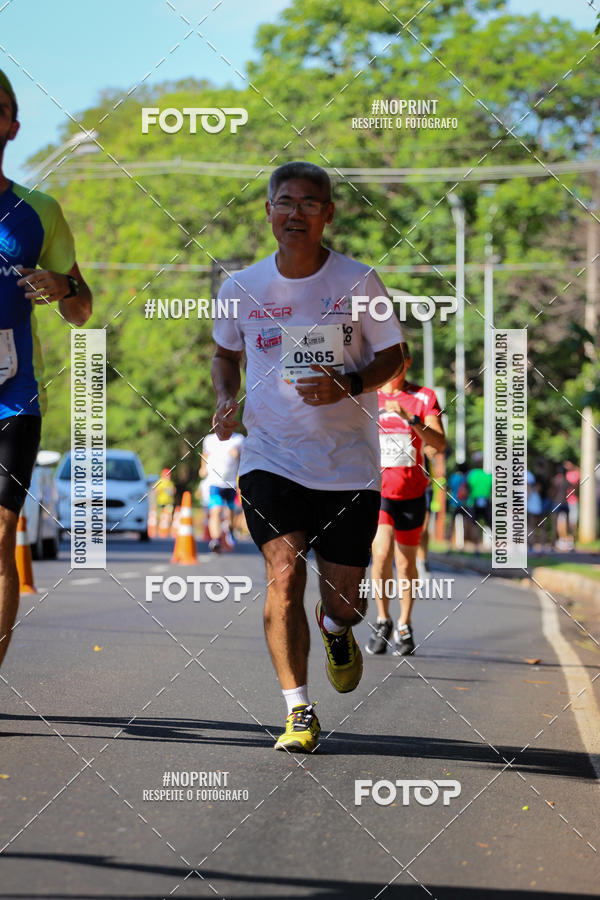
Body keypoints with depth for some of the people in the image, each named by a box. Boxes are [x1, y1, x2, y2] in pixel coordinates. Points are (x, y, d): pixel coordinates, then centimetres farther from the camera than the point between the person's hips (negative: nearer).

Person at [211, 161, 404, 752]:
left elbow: (392, 357, 3)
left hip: (349, 464, 0)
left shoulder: (358, 282, -3)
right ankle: (299, 712, -13)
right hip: (270, 457, 0)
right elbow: (226, 353, 19)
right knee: (284, 573, -20)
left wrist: (349, 383, -16)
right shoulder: (242, 288, 2)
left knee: (344, 601, 2)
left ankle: (335, 630, 41)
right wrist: (225, 400, -1)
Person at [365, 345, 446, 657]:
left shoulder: (424, 398, 0)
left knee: (406, 562, 7)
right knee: (382, 553, -18)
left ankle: (404, 628, 23)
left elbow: (440, 444, -12)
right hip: (376, 490, 0)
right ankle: (382, 621, -1)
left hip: (412, 491, 0)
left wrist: (411, 419, -23)